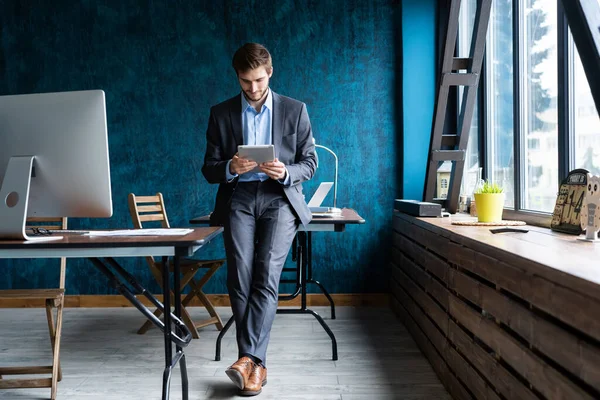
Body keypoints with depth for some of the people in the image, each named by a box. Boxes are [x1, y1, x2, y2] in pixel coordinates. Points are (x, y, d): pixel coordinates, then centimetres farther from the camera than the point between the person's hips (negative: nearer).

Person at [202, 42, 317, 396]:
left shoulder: (295, 110, 7)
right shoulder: (221, 114, 10)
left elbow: (310, 163, 6)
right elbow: (209, 169, 7)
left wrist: (286, 173, -15)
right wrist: (230, 168, -16)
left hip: (280, 198, -1)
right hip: (238, 198, 1)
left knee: (267, 275, -17)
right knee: (240, 277, -11)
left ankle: (248, 356, -15)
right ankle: (256, 362, -3)